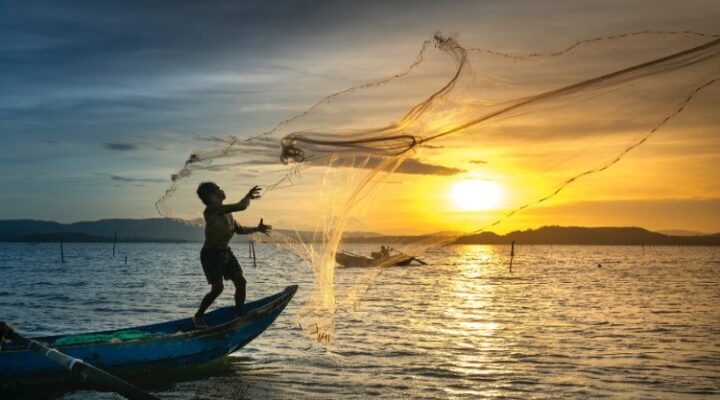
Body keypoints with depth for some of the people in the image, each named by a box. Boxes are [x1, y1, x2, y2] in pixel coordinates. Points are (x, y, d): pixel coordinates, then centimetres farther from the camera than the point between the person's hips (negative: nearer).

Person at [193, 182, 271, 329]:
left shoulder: (226, 212, 9)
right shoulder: (211, 209, -21)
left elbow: (239, 229, 22)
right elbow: (241, 206, -28)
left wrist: (256, 229, 9)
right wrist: (249, 196, -8)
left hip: (226, 253, 9)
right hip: (211, 254, -9)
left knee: (240, 282, 0)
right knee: (217, 288, -14)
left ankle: (238, 316, 11)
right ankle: (198, 317, 6)